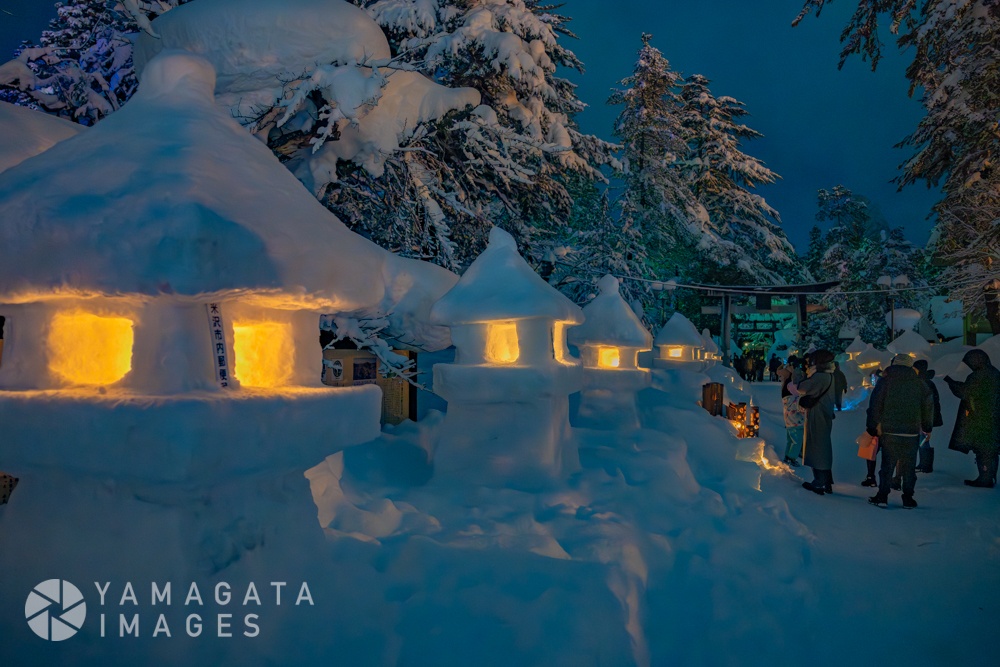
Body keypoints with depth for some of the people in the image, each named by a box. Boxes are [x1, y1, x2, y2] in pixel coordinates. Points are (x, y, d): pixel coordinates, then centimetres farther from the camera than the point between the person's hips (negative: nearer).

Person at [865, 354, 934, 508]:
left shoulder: (885, 381, -3)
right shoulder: (919, 383, 3)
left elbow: (875, 406, -4)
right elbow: (928, 406, 10)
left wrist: (872, 427, 3)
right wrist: (927, 427, 22)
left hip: (889, 432, -1)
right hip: (912, 433, 1)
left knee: (887, 464, 4)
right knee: (909, 466, 9)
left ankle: (882, 496, 5)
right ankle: (908, 498, 12)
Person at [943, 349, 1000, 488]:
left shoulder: (978, 376, -16)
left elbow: (964, 392, -13)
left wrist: (950, 381, -3)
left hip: (980, 421, -9)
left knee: (982, 450, -4)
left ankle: (985, 479, -1)